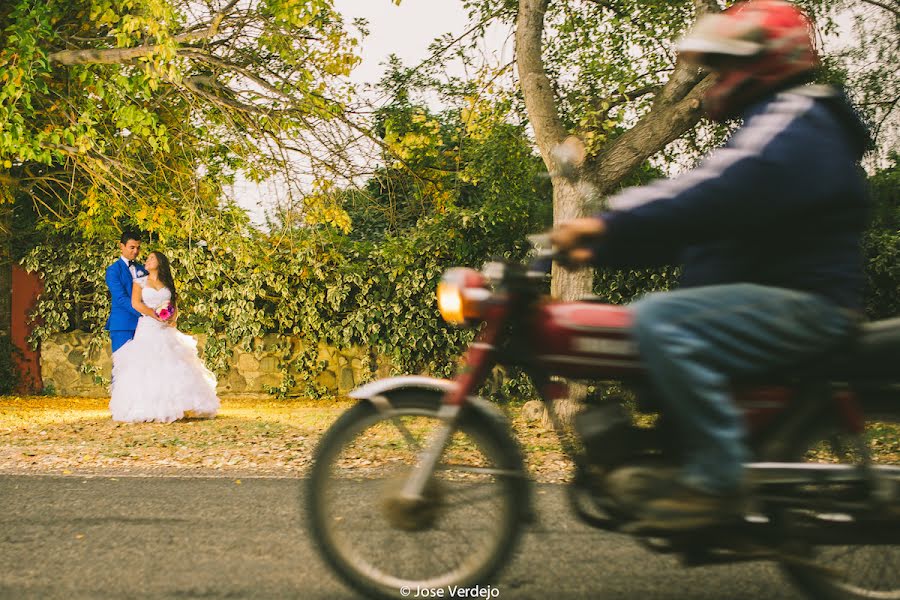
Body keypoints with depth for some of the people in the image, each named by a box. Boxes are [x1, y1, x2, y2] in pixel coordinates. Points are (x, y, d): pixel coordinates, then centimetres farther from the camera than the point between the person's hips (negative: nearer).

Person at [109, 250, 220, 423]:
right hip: (147, 329, -3)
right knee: (146, 368, -12)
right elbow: (136, 303, -4)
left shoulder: (168, 284, 18)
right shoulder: (140, 282, 9)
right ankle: (148, 409, -15)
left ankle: (177, 406, -8)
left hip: (166, 331, 3)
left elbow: (175, 305, 15)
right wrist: (156, 316, -14)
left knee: (173, 367, -7)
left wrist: (173, 319, -8)